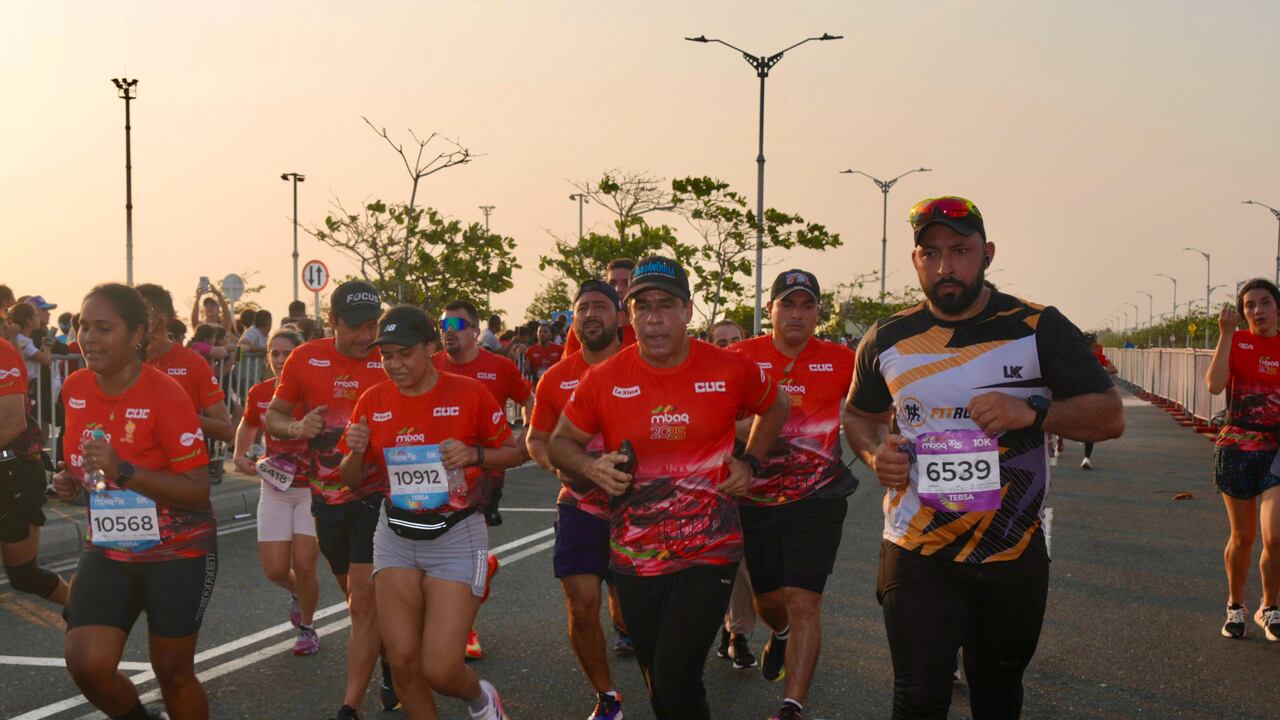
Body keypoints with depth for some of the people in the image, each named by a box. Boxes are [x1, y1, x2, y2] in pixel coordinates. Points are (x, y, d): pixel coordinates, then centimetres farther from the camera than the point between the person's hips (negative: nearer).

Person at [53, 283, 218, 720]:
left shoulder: (165, 395, -19)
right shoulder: (75, 389, 0)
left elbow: (198, 490, -21)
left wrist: (122, 471, -31)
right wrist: (69, 481, -3)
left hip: (178, 555, -5)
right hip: (108, 552, 5)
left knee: (173, 672, 6)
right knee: (85, 664, -10)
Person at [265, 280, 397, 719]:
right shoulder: (305, 359, -2)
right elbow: (273, 418, 7)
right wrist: (297, 428, -15)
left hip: (375, 493, -4)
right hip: (327, 496, 4)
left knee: (364, 598, -11)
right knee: (356, 593, 19)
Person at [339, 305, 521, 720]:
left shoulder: (467, 393, -9)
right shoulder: (372, 401, 1)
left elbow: (513, 452, 0)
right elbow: (353, 480, 10)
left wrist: (474, 455, -19)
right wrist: (355, 452, -12)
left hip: (456, 537, -4)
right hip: (396, 537, 4)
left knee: (440, 669, -9)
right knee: (402, 661, 0)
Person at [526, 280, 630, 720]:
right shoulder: (556, 378, 2)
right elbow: (535, 439, 13)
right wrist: (557, 463, -8)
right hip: (579, 506, 2)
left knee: (628, 614, 0)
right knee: (582, 609, -1)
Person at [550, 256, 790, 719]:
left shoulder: (731, 370, -6)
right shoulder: (603, 379, -5)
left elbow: (774, 408, 16)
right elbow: (561, 443, 8)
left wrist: (750, 461, 3)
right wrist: (593, 468, -12)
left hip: (708, 554, -2)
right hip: (633, 557, 3)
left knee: (675, 678, -14)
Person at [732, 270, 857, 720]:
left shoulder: (839, 360, -2)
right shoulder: (742, 356, -3)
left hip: (817, 499, -2)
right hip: (757, 501, 2)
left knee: (803, 602, -9)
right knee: (767, 598, 18)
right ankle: (781, 635, 54)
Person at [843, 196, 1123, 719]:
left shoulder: (1039, 329, -5)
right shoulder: (886, 340, 1)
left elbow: (1110, 416, -5)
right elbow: (860, 415, 17)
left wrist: (1033, 411, -23)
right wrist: (875, 454, -6)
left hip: (1013, 558, 0)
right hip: (916, 554, 0)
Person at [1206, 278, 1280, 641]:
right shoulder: (1236, 341, -1)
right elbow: (1215, 385, -18)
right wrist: (1226, 333, -18)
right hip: (1236, 449, 0)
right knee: (1242, 538, 10)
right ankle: (1235, 606, 32)